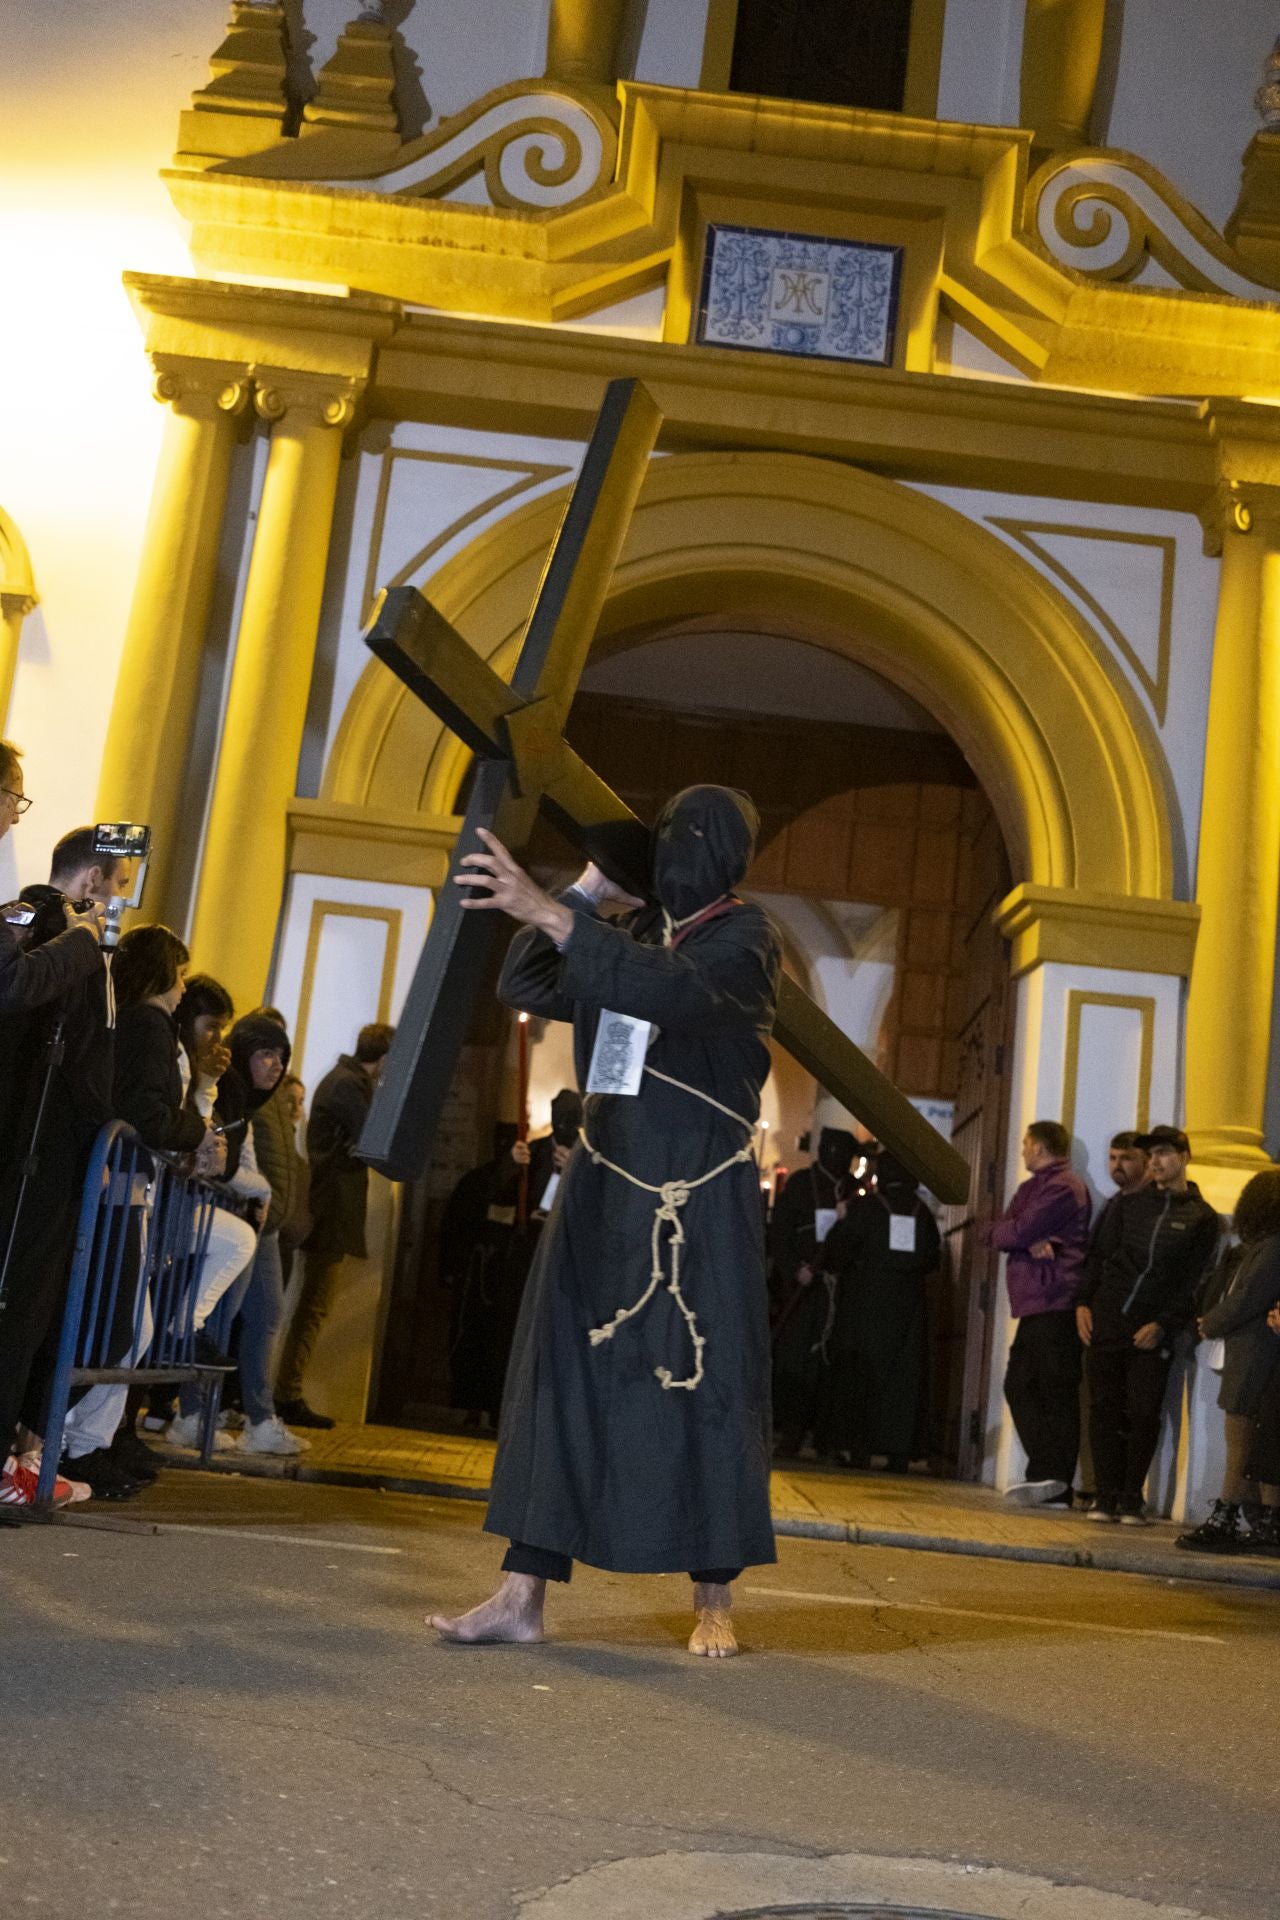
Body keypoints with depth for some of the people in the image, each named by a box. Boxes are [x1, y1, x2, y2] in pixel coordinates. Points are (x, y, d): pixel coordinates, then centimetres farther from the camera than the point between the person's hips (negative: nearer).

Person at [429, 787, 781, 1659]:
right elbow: (524, 988, 5)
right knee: (564, 1373, 2)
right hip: (607, 1186, 6)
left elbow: (672, 993, -28)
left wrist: (551, 913, -37)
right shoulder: (629, 933, 12)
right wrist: (591, 886, 0)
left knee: (705, 1384, 0)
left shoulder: (745, 939, -7)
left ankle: (715, 1601, 13)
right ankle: (523, 1594, 6)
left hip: (702, 1201, -5)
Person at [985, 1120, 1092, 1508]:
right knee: (1019, 1385, 8)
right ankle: (1049, 1477, 9)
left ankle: (1051, 1479, -12)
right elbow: (996, 1231, 11)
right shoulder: (1032, 1187, 24)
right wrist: (1029, 1242, -9)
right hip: (1034, 1305, 10)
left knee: (1056, 1393, -10)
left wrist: (1000, 1231, 6)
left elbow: (1017, 1232, -16)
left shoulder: (1063, 1187, -7)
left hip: (1055, 1304, -10)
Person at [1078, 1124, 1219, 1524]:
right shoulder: (1130, 1203, 12)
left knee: (1144, 1412, -4)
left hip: (1153, 1330, -3)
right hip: (1106, 1318, 3)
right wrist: (1084, 1302, 1)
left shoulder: (1201, 1217, 3)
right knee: (1104, 1406, 1)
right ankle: (1107, 1497, 7)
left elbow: (1192, 1282, -2)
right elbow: (1099, 1254, 12)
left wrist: (1162, 1325, -11)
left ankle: (1132, 1500, 5)